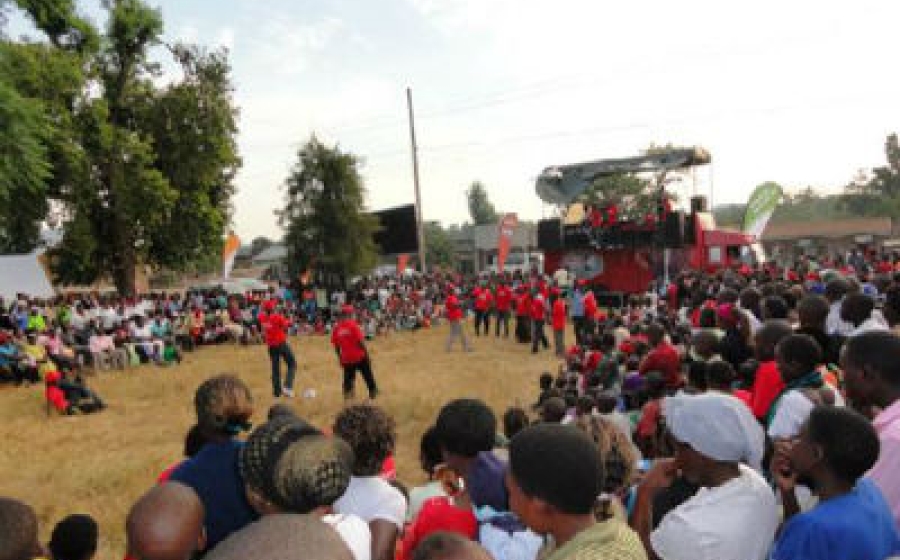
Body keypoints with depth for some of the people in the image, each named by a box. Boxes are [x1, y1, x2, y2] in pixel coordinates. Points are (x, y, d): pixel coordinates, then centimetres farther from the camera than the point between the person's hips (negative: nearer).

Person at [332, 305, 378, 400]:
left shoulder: (336, 328, -1)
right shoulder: (353, 325, -14)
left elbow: (336, 346, 4)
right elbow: (361, 341, -17)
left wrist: (340, 358, 16)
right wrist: (366, 354, -6)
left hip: (346, 359, 4)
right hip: (359, 357, -3)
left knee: (348, 378, 10)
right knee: (368, 376, 15)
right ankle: (373, 392, 26)